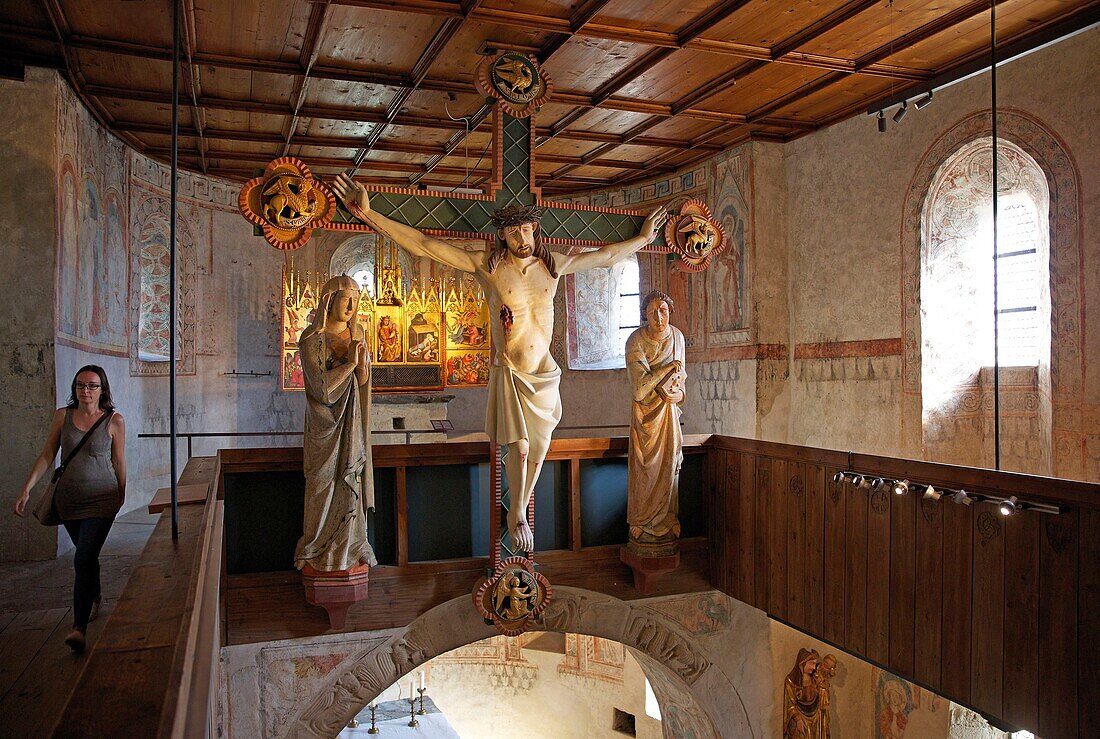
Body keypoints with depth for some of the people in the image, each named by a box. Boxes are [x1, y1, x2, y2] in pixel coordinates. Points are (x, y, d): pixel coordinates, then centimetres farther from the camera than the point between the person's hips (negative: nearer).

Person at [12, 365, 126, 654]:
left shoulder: (114, 420, -7)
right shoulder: (62, 415, 0)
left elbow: (118, 461, 2)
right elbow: (47, 454, 3)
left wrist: (122, 495, 10)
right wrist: (27, 488, -4)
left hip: (101, 499, -4)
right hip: (68, 498, 4)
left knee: (84, 559, -13)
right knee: (87, 555, 20)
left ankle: (79, 627, -12)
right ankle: (95, 596, 46)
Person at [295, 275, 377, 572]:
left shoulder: (356, 335, 6)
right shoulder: (312, 339, -12)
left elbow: (362, 381, 4)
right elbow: (321, 387, -18)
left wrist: (361, 361, -14)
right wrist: (350, 362, -17)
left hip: (351, 424, 5)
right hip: (325, 424, -5)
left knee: (350, 484, 8)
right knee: (323, 487, 3)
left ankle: (347, 550, 20)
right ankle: (316, 553, 18)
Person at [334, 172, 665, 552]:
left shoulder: (553, 263, 3)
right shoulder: (487, 264, -7)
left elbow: (607, 255, 19)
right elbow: (423, 244, -10)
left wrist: (643, 237, 24)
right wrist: (368, 214, -16)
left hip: (545, 373, 4)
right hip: (509, 372, -3)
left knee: (538, 451, 8)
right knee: (519, 447, -11)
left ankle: (519, 511, 31)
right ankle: (516, 516, 13)